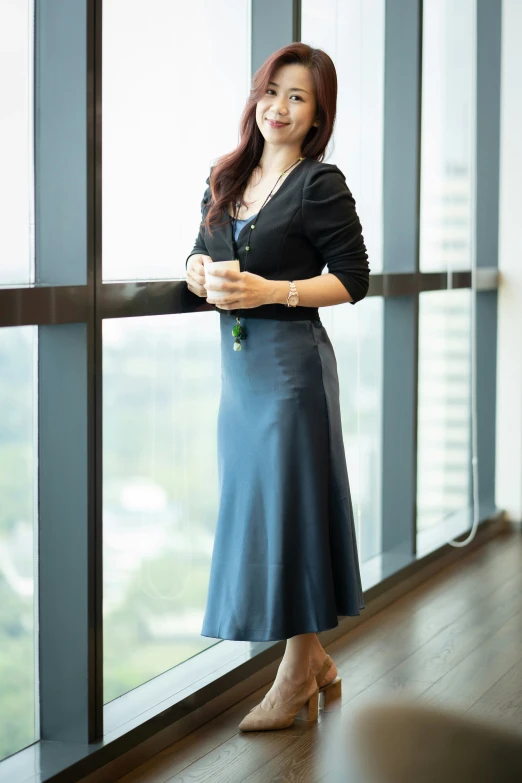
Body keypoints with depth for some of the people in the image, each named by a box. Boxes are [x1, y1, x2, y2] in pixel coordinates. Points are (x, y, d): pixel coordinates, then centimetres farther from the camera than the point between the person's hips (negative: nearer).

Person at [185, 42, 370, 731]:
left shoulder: (321, 184, -6)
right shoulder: (227, 178, 13)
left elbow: (353, 279, -9)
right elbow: (202, 254, 19)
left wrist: (272, 291, -19)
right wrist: (201, 274, -5)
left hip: (291, 360, -7)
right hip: (237, 361, 8)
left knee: (289, 507, -3)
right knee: (251, 506, 11)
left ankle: (297, 678, 9)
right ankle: (317, 665, 26)